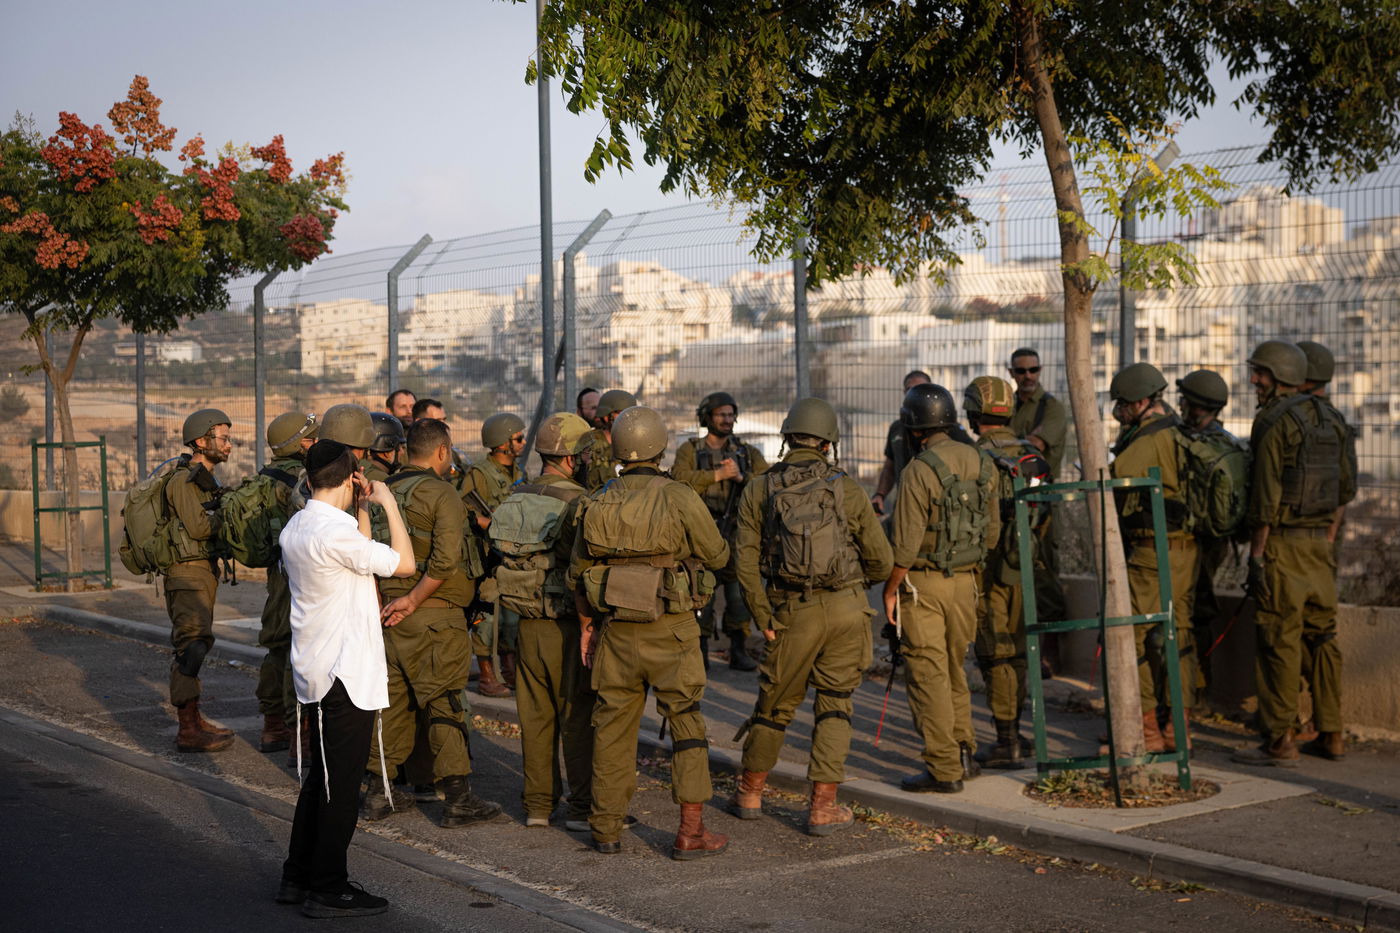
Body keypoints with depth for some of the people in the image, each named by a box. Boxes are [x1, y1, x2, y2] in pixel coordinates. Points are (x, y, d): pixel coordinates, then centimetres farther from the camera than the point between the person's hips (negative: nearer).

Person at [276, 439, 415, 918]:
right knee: (340, 783, 0)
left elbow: (361, 557, 21)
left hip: (317, 670, 10)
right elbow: (404, 562, -17)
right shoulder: (333, 532, -21)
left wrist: (362, 509, 14)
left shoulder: (295, 529, 9)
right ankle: (328, 890, 7)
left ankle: (298, 878, 25)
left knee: (322, 778, 18)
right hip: (343, 673, -10)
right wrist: (388, 503, -9)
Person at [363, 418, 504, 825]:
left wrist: (387, 602, 8)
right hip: (433, 615, -6)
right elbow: (445, 559, -21)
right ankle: (457, 798, 0)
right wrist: (413, 600, -13)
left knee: (391, 700, 14)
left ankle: (378, 792, 19)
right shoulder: (442, 494, -11)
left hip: (388, 613, 7)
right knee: (444, 703, -2)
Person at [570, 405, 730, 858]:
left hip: (616, 629, 4)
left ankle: (606, 828, 19)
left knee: (613, 723, 12)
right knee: (686, 722, 4)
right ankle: (691, 831, 3)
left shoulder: (597, 502, 2)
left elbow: (578, 570, 11)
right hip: (671, 631, -4)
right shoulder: (680, 498, -12)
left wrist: (586, 622, 23)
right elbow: (717, 555, -2)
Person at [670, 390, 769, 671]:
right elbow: (680, 478, -14)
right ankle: (701, 653, 9)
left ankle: (738, 651, 12)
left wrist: (741, 477, -17)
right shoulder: (690, 450, 6)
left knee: (739, 594, 2)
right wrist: (719, 474, -19)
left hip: (737, 533, 2)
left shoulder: (748, 453, 11)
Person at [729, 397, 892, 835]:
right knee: (834, 706, 10)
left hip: (794, 614, 1)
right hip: (848, 609, 0)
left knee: (776, 705, 16)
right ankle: (823, 806, 6)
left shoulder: (759, 491, 2)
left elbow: (746, 562, -4)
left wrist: (763, 618, 2)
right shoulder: (846, 489, 1)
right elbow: (882, 561, 4)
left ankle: (749, 794, 30)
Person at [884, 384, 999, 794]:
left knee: (928, 674, -1)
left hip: (922, 583, -7)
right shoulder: (981, 464, 4)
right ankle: (963, 754, 23)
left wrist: (890, 590, -6)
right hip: (965, 580, 7)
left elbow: (906, 544, -17)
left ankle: (943, 768, -1)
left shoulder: (919, 472, -17)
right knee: (954, 669, 20)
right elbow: (992, 529, 11)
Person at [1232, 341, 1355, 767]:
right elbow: (1346, 486, 16)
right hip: (1319, 542, 8)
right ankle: (1330, 735, 16)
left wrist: (1256, 554, -14)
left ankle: (1280, 741, -2)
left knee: (1278, 642, -4)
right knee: (1320, 638, 12)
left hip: (1282, 541, -8)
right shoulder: (1329, 419, 13)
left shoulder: (1274, 421, -12)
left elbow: (1266, 495, -16)